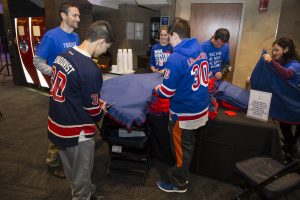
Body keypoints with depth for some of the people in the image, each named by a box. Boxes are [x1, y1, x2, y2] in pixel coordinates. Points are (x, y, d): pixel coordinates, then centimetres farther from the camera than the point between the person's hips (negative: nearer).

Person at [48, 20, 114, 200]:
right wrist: (102, 112, 6)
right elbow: (92, 109, -16)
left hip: (56, 126, 9)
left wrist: (97, 101, 11)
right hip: (76, 132, -9)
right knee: (81, 175, 16)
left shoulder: (63, 56, 0)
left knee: (72, 172, 28)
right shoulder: (91, 70, -26)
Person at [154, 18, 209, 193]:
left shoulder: (176, 58, -23)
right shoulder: (201, 52, 2)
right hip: (201, 109, 8)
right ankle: (181, 175, 44)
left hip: (184, 114, -8)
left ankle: (178, 183, 33)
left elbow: (167, 92, -20)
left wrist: (157, 88, 1)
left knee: (181, 149, 12)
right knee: (188, 146, 23)